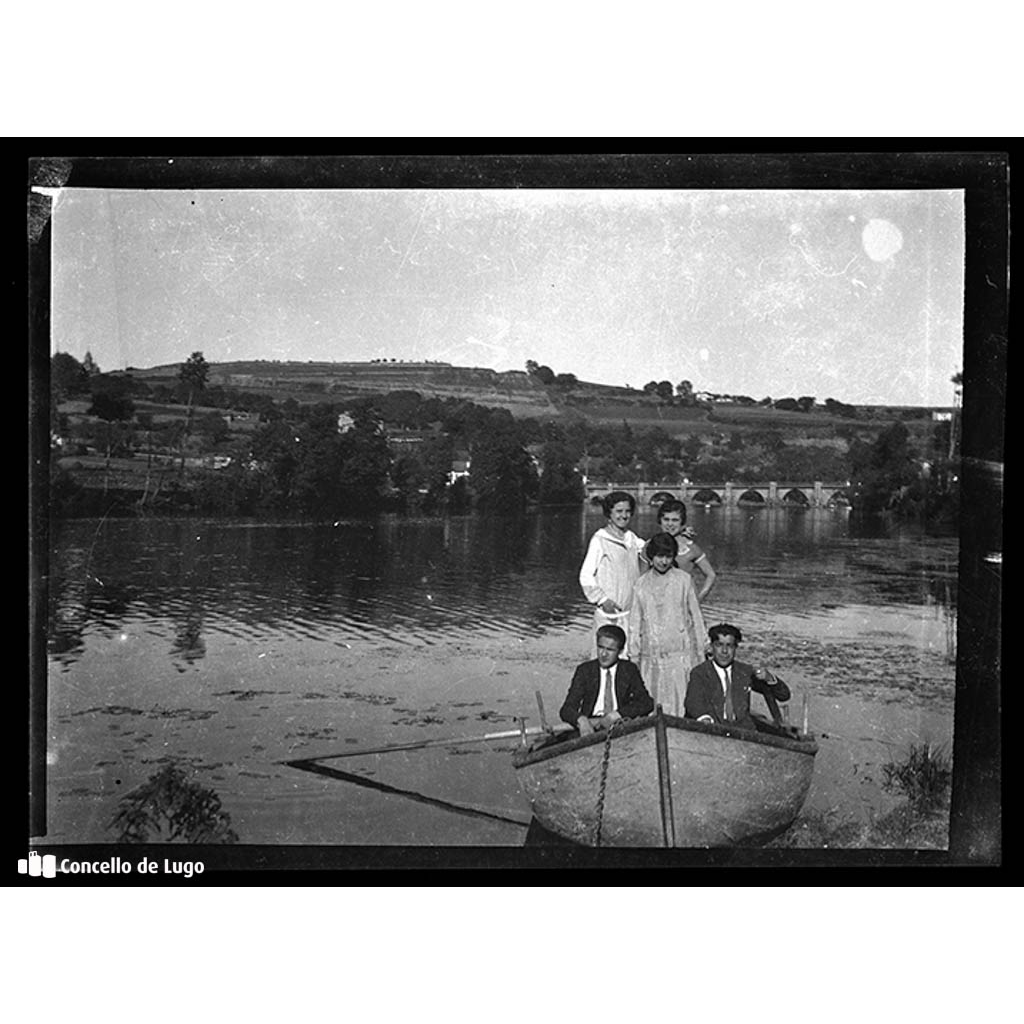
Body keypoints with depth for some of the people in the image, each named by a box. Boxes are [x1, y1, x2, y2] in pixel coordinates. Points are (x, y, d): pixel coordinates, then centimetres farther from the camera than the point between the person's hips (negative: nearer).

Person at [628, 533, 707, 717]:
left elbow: (695, 617, 6)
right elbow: (635, 622, 12)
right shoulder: (641, 584, 8)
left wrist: (700, 653, 6)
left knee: (679, 700, -8)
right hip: (650, 654, 2)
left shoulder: (683, 580, 2)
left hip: (679, 653, -2)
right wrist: (634, 654, 7)